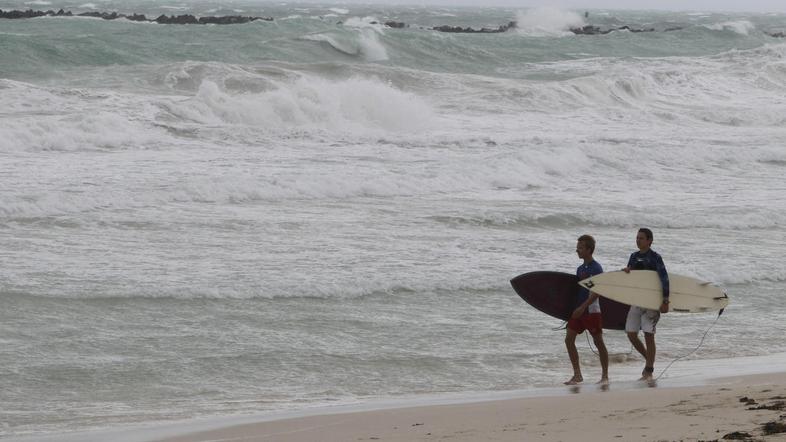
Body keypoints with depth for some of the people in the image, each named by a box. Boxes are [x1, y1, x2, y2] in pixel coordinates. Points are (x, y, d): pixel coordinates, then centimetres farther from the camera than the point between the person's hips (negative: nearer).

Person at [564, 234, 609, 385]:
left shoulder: (596, 268, -10)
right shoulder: (580, 269, 14)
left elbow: (596, 292, -17)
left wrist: (583, 307, -23)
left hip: (591, 310, -8)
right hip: (578, 310, 8)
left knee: (599, 342, -2)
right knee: (569, 340, 2)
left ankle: (605, 376, 5)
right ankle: (577, 375, 7)